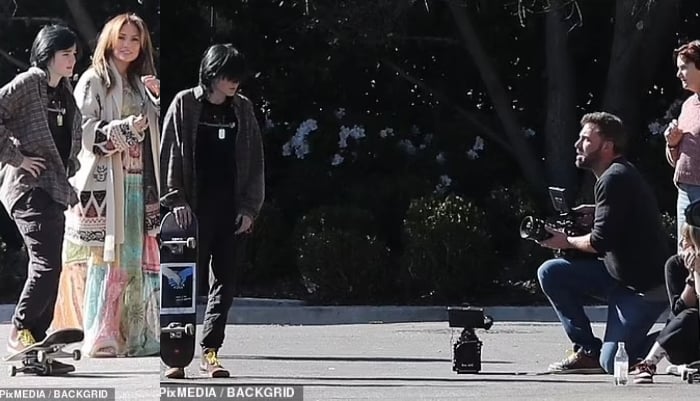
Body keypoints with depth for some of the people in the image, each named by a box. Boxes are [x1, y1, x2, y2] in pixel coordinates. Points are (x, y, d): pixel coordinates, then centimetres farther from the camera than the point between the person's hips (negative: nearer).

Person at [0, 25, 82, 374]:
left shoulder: (65, 91, 15)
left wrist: (67, 175, 14)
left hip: (54, 187, 9)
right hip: (29, 187, -9)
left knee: (47, 268, 7)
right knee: (46, 263, -16)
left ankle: (36, 347, 9)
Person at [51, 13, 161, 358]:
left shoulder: (141, 85, 19)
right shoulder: (93, 81, 0)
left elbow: (161, 132, 19)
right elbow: (86, 132, -10)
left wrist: (160, 97, 2)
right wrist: (126, 128, -23)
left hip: (140, 185, 6)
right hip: (104, 184, -6)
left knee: (136, 260, 4)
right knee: (104, 260, -10)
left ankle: (134, 336, 7)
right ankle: (100, 340, -13)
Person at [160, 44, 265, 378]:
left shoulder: (242, 109, 10)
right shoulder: (185, 105, 0)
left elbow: (255, 161, 11)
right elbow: (169, 154, -2)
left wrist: (249, 207, 3)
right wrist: (176, 199, -10)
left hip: (233, 211, 4)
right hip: (195, 209, -4)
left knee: (224, 282, 3)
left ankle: (210, 351, 7)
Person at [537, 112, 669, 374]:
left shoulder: (614, 180, -18)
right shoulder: (617, 174, 13)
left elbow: (601, 241, -22)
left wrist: (567, 242, -4)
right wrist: (595, 213, 8)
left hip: (646, 286, -10)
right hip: (619, 276, 10)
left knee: (613, 363, -15)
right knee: (550, 273, 3)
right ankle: (589, 351, 6)